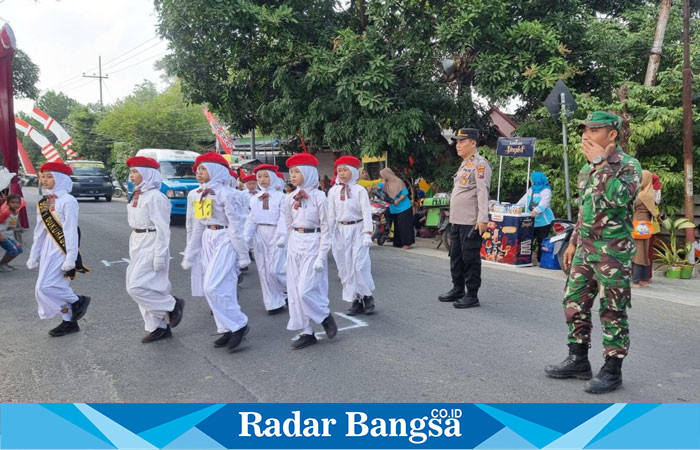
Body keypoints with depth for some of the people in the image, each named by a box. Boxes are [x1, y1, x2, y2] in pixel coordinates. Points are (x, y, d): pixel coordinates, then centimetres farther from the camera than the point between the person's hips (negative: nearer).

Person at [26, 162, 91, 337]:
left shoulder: (67, 201, -13)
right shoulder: (43, 203, 11)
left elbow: (71, 231, -16)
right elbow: (40, 231, 15)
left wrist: (70, 258, -19)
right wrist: (34, 255, 16)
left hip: (62, 249, -8)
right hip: (48, 249, 8)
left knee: (45, 287, -12)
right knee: (57, 286, 10)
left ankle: (78, 301, 9)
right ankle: (69, 322, 20)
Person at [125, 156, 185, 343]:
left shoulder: (155, 196, -16)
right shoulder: (138, 195, 11)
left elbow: (162, 228, -19)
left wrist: (159, 256, -21)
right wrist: (133, 248, 18)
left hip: (151, 245, -9)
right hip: (137, 244, 9)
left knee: (136, 287, -12)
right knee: (145, 286, 11)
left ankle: (172, 305, 7)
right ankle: (159, 327, 20)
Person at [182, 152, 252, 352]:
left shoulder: (223, 192, -10)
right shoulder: (194, 195, 10)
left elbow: (234, 224, -10)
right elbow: (194, 226, 15)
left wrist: (242, 254, -9)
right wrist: (190, 254, 16)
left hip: (224, 240, -7)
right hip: (206, 241, 7)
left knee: (213, 287, -13)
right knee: (221, 288, 9)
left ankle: (239, 325, 1)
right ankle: (228, 329, 18)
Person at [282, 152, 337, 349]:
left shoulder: (318, 196, -10)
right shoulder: (290, 198, 6)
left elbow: (325, 229, -9)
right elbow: (289, 226, 14)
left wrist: (321, 256, -13)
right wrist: (290, 248, 14)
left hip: (312, 243, -6)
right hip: (295, 244, 6)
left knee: (306, 290, -11)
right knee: (295, 291, 6)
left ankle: (326, 317, 17)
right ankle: (307, 332, 16)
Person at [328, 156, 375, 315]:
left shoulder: (360, 190, -5)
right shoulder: (333, 191, 5)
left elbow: (366, 212, -8)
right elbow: (331, 214, 7)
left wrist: (367, 234, -16)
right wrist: (328, 235, 5)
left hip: (357, 229, -4)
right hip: (340, 230, 4)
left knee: (359, 265, -7)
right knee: (345, 267, 5)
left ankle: (367, 296, 13)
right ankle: (356, 300, 15)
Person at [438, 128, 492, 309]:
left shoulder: (480, 164, -10)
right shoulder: (464, 164, 19)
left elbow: (483, 192, -19)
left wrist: (483, 219, -25)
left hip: (471, 222, -9)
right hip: (457, 221, 10)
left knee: (470, 259, -2)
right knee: (456, 256, 16)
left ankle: (472, 295, 7)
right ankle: (457, 290, 28)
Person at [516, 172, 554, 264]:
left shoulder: (546, 190, -3)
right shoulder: (531, 190, 21)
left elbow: (543, 203, -20)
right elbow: (523, 201, 18)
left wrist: (536, 210, -38)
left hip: (542, 221, -7)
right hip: (531, 221, 7)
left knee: (541, 241, -5)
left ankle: (541, 260, 1)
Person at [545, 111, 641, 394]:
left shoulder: (629, 165, -10)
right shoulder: (588, 169, 14)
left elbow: (617, 198, -29)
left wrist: (601, 162, -21)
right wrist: (573, 243, 19)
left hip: (613, 251, -8)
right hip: (585, 248, 8)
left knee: (613, 312, 2)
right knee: (574, 304, 11)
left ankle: (612, 370, 14)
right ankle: (578, 361, 24)